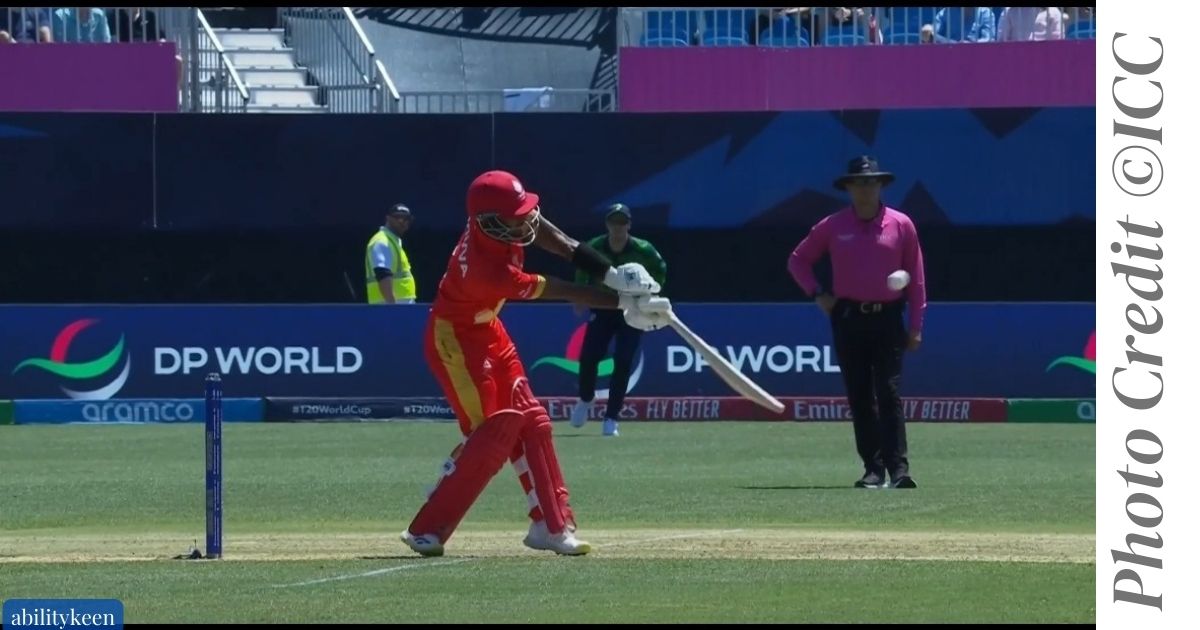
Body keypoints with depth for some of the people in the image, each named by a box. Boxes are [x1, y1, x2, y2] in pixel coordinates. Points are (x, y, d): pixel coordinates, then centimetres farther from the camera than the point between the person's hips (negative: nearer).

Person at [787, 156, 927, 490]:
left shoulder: (901, 225, 2)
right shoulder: (832, 226, 5)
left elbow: (916, 277, 5)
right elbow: (797, 260, 16)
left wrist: (915, 327, 1)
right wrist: (817, 293, 1)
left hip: (887, 319, -2)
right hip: (848, 319, 2)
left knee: (889, 394, -10)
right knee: (859, 397, 2)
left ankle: (898, 468, -16)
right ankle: (873, 469, 6)